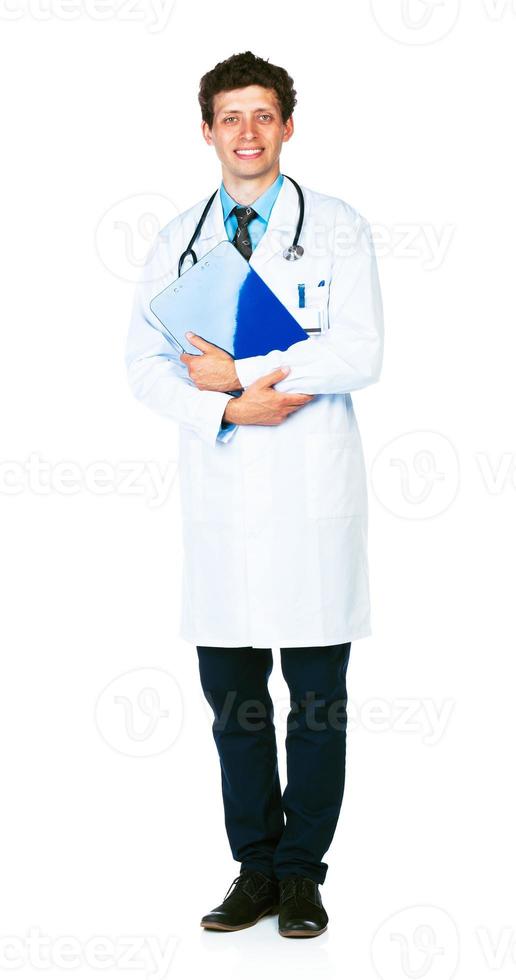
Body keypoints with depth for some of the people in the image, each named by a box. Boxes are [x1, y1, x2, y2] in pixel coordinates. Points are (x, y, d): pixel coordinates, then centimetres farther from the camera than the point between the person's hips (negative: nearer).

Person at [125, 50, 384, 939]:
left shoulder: (337, 229, 2)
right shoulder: (179, 239, 12)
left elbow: (359, 354, -11)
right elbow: (144, 361, 4)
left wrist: (239, 372, -11)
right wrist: (226, 410, -12)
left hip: (313, 494, -3)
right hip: (220, 490, 3)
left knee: (318, 697, 3)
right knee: (231, 695, 7)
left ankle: (301, 874, 16)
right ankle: (254, 871, 19)